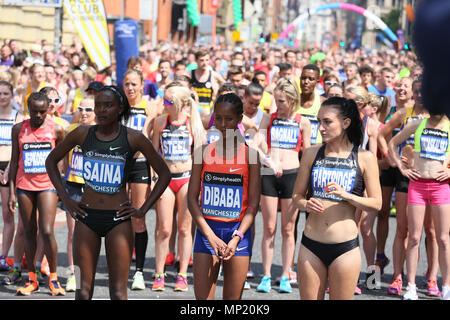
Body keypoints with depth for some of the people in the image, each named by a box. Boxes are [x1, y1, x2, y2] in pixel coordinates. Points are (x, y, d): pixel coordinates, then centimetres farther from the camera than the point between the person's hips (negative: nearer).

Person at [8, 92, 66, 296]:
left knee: (47, 231, -11)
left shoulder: (55, 130, 0)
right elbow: (14, 161, 8)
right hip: (24, 186, 2)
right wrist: (11, 191, 3)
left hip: (47, 185, -2)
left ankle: (53, 278, 2)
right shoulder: (19, 129, 3)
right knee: (29, 232, 6)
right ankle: (32, 279, 14)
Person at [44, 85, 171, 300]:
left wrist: (143, 210, 0)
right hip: (87, 217, 2)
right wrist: (65, 200, 8)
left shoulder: (133, 138, -3)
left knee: (118, 292, -2)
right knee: (83, 290, 3)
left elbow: (164, 174, 5)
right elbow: (51, 161, 16)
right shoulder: (82, 134, 2)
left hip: (118, 218, -2)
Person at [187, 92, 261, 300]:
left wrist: (236, 238, -13)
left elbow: (253, 204, -1)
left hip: (238, 231, 0)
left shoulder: (249, 154, -1)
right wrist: (210, 236, -10)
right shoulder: (204, 151, 2)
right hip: (207, 229, 1)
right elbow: (192, 198, 0)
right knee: (202, 298, -4)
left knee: (233, 298, 4)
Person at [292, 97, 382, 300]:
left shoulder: (365, 158, -1)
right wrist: (307, 204, -12)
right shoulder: (311, 154, 6)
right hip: (311, 245, 2)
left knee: (341, 298, 3)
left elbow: (376, 203, -1)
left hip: (345, 247, -2)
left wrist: (346, 195, -17)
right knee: (308, 298, 5)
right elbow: (297, 195, 10)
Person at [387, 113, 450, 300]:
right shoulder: (417, 125, 8)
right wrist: (401, 167, 8)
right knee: (414, 237, 0)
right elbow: (392, 143, 18)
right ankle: (411, 288, 5)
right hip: (417, 184, 1)